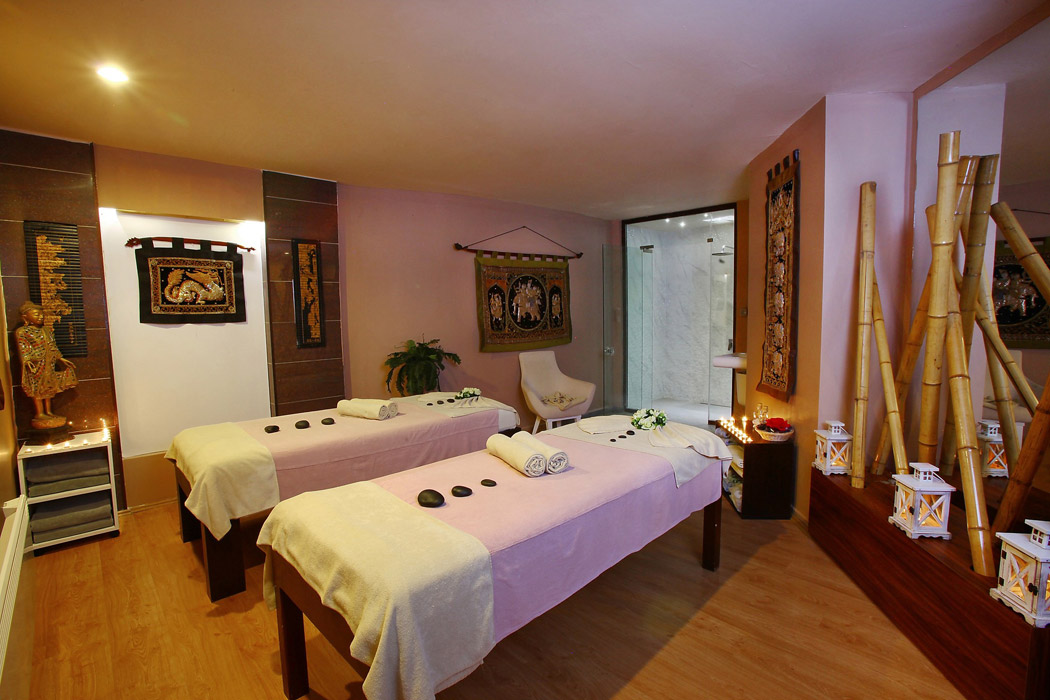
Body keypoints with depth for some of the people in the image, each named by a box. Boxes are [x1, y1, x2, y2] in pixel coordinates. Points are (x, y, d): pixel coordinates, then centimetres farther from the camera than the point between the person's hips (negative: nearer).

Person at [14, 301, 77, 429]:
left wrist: (60, 358, 19)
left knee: (49, 388, 11)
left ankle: (48, 412, 19)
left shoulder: (46, 330, 14)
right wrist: (27, 361, -25)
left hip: (50, 364, 7)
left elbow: (53, 346, 20)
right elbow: (23, 349, -14)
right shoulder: (21, 332, -6)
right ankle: (40, 415, 4)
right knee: (37, 390, -2)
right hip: (36, 365, -7)